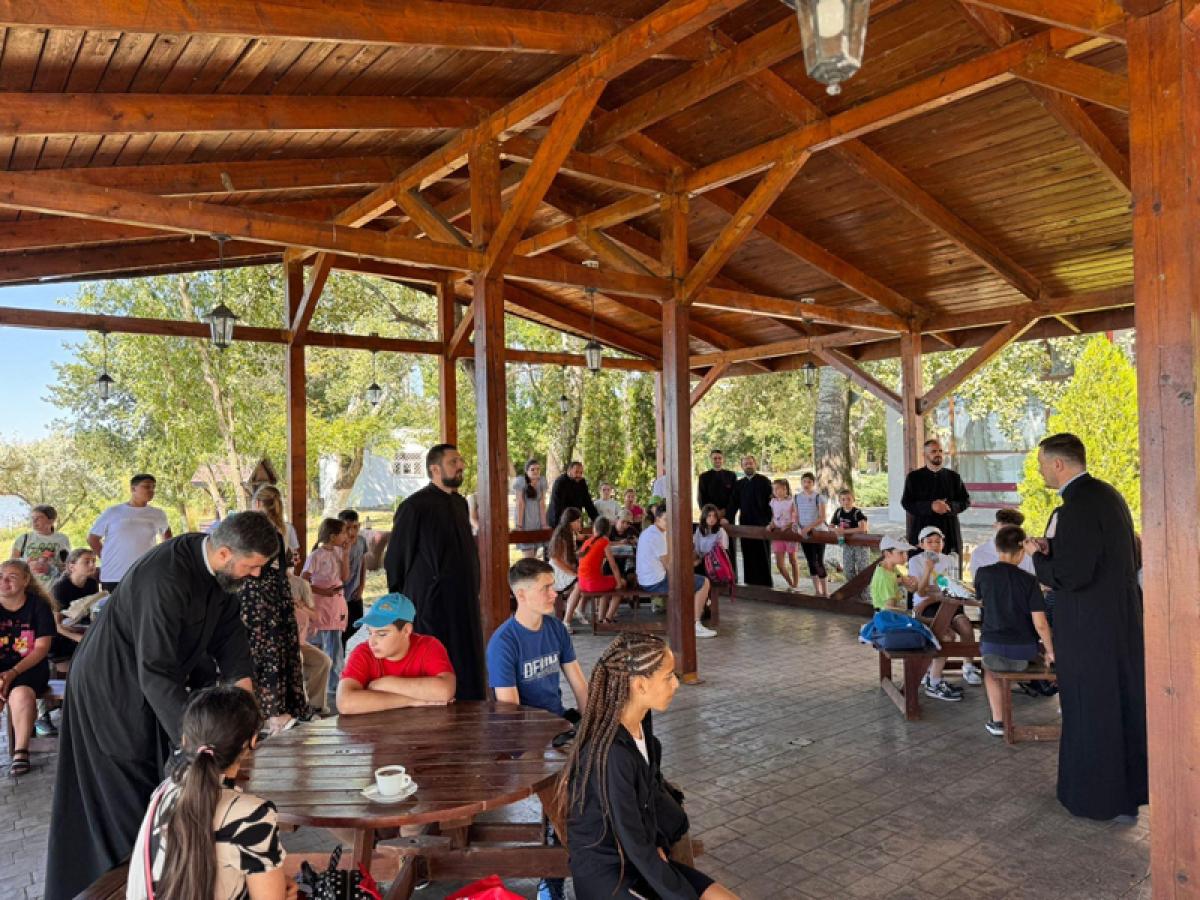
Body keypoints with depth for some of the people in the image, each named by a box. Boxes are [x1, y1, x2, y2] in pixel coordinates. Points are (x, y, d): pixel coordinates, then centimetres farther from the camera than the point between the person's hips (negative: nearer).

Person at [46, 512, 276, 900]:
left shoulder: (219, 567, -11)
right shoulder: (165, 577, -37)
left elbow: (229, 632, -2)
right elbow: (156, 674, -38)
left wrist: (243, 689, -13)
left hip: (156, 686, 8)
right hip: (112, 691, -8)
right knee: (126, 805, 5)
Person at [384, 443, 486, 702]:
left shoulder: (460, 503, 10)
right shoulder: (414, 506, -12)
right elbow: (395, 559, -8)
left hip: (464, 604, 7)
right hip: (430, 607, -7)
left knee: (466, 676, 10)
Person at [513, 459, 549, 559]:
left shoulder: (542, 481, 0)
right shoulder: (520, 481, -13)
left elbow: (542, 504, -3)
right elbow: (520, 504, -17)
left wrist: (544, 524, -7)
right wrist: (519, 525, -19)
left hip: (537, 520, 4)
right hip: (525, 520, -4)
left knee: (534, 556, 6)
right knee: (528, 556, -9)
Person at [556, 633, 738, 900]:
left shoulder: (640, 721, -3)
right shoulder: (611, 753, -29)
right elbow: (635, 845, -23)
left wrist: (658, 845, -3)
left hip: (642, 861, 8)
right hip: (606, 875, -8)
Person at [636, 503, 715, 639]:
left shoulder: (648, 532, 13)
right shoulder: (657, 536, -19)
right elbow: (668, 564, -18)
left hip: (647, 580, 10)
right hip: (657, 583, -10)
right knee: (704, 583, -5)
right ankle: (696, 626, -2)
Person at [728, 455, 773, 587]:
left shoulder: (764, 481, -1)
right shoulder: (740, 483, 12)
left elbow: (771, 501, -6)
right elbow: (734, 503, 9)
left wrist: (770, 521, -13)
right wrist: (727, 518, -5)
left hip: (761, 524, -4)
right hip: (745, 524, 4)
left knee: (762, 555, 3)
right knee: (748, 555, 5)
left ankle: (765, 583, 10)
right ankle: (751, 581, 12)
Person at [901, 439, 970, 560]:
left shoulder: (953, 476, 12)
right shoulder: (914, 477, 5)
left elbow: (966, 500, 10)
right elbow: (906, 502, -2)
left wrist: (949, 506, -11)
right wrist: (930, 506, -16)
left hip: (949, 532, 2)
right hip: (921, 531, -2)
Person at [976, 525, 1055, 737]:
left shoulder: (983, 573, -6)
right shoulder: (1029, 580, -8)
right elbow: (1040, 624, -11)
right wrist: (1050, 651, 3)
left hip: (992, 649, -1)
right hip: (1023, 652, 1)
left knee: (990, 670, 33)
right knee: (1011, 663, 35)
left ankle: (998, 720, 22)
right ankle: (1001, 718, 40)